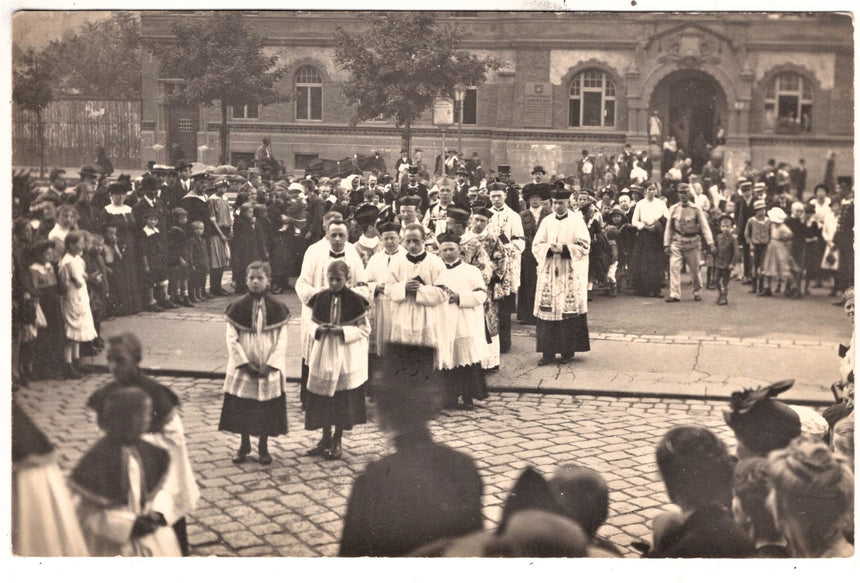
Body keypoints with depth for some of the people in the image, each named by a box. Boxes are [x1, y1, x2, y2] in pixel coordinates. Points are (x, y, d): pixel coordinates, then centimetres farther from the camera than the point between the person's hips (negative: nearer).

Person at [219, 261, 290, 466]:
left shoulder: (277, 308, -4)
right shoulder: (237, 307, -4)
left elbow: (282, 341, -5)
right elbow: (231, 339, -5)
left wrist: (269, 365, -13)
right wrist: (245, 364, -12)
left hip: (270, 369, 0)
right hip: (242, 368, 0)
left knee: (267, 408, 6)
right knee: (242, 408, 8)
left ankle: (263, 446, 22)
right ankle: (244, 445, 25)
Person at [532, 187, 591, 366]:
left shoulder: (577, 220, 1)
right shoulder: (547, 221, 10)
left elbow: (584, 245, -5)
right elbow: (536, 246, 7)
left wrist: (565, 248, -17)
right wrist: (550, 248, -12)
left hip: (571, 274, -3)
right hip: (548, 272, 3)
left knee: (569, 310, -3)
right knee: (547, 310, -2)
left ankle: (568, 351, 7)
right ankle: (548, 352, 3)